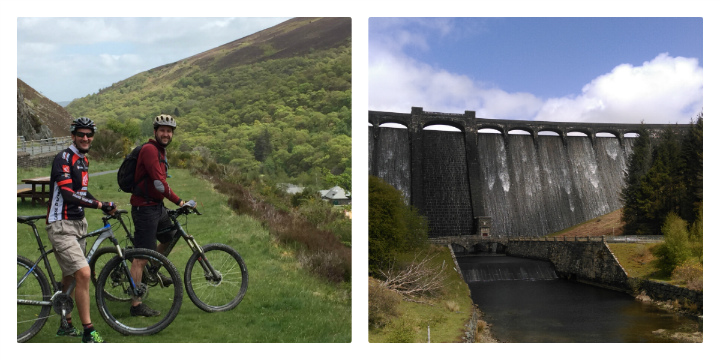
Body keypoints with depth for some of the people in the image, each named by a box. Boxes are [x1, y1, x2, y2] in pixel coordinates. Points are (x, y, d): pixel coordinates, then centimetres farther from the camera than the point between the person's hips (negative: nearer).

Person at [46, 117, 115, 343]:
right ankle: (88, 333, -12)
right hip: (61, 226, -10)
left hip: (77, 224, 10)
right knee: (83, 274, -18)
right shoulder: (64, 158, -15)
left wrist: (103, 206, 10)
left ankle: (65, 325, 32)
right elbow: (68, 194, -25)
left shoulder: (83, 160, 13)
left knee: (71, 277, 18)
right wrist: (99, 204, -26)